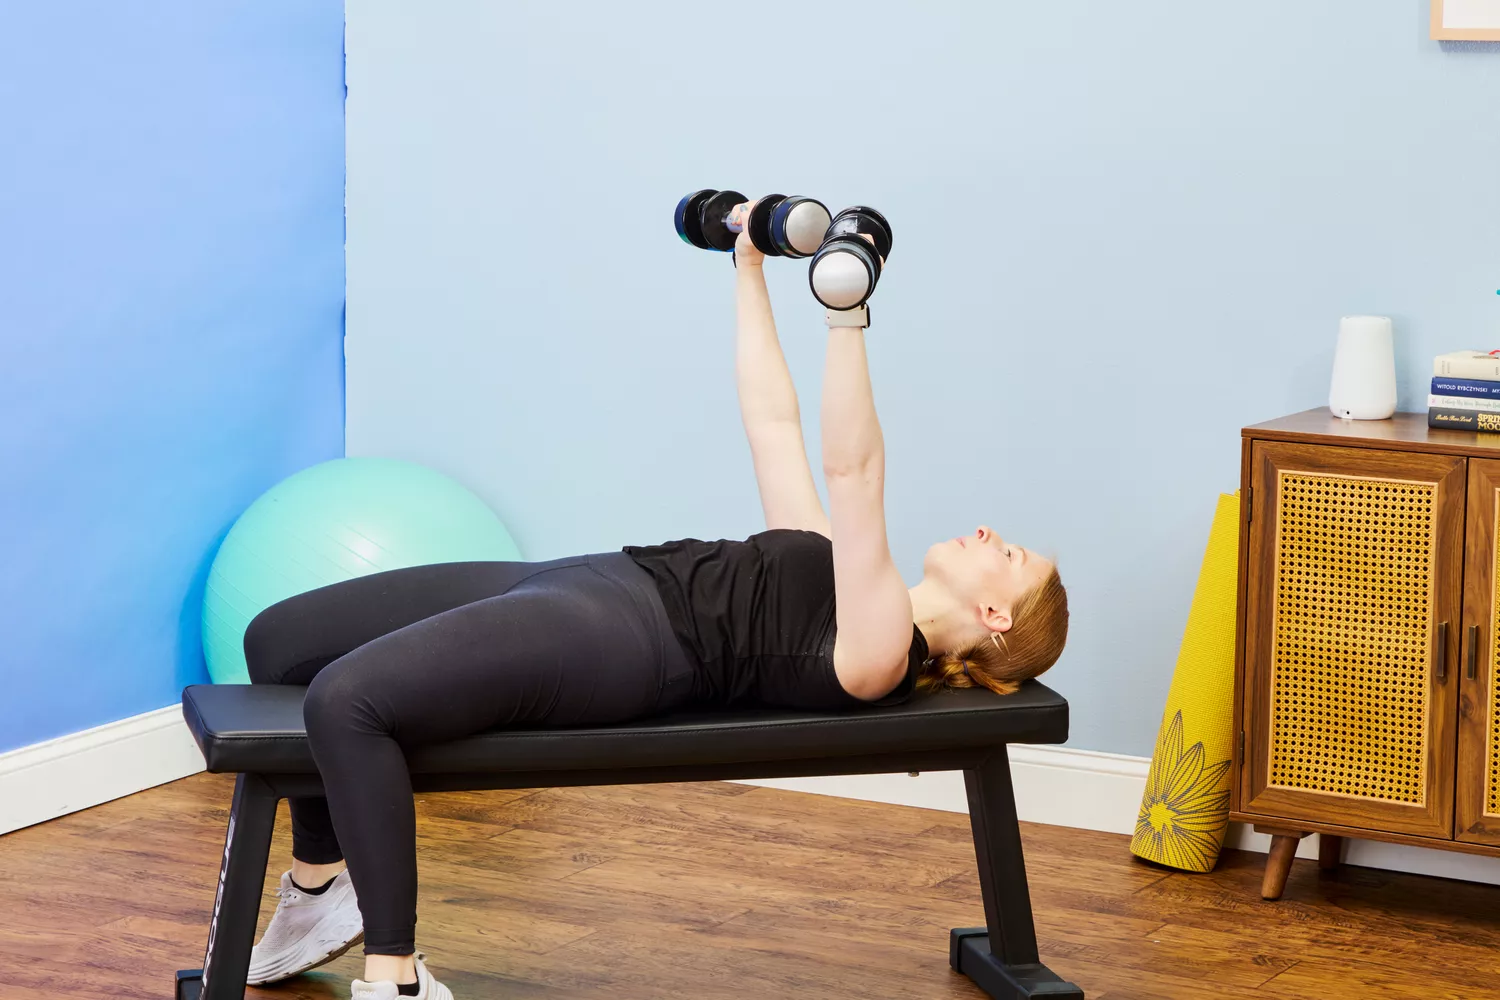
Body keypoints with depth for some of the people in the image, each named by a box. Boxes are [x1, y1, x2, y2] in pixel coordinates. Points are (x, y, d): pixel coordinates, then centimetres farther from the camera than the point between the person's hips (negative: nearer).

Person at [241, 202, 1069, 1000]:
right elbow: (773, 422, 28)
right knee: (280, 642, 8)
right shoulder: (837, 578, 22)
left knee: (346, 698, -31)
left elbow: (853, 469, -18)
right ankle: (322, 891, 21)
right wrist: (749, 270, 28)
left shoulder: (877, 649, -5)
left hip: (619, 642, -10)